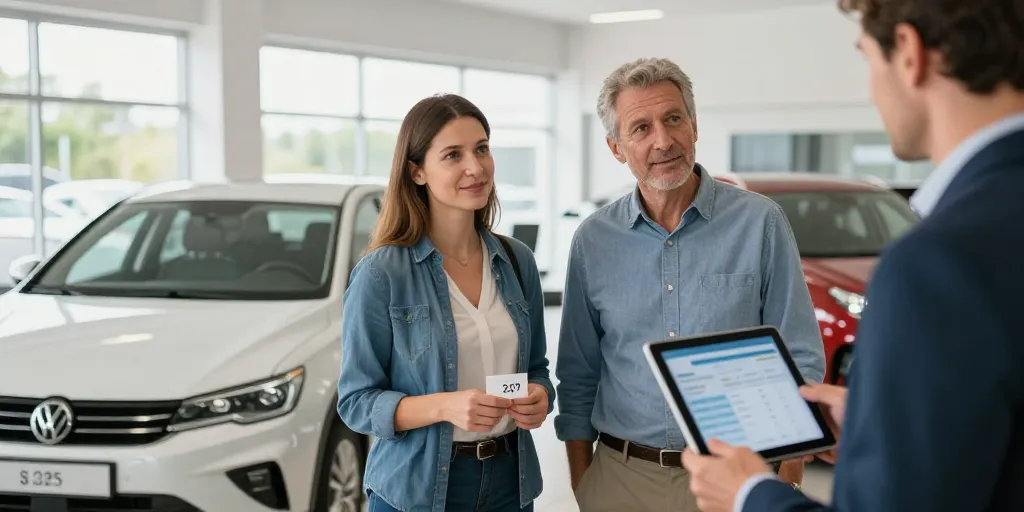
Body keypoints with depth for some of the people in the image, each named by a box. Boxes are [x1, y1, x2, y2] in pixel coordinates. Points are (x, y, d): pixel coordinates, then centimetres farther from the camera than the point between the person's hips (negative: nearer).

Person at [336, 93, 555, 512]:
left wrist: (539, 398, -10)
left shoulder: (517, 262, 3)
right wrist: (444, 406, -26)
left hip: (510, 478, 5)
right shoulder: (380, 274, -12)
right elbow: (355, 402, -11)